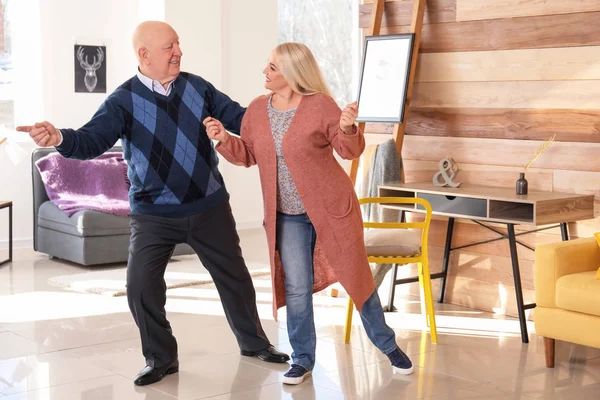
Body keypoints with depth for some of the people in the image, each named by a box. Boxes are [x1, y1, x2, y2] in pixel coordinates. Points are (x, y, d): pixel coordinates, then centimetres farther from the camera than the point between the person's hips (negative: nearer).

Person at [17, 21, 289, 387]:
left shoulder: (197, 87, -1)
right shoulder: (124, 100, -10)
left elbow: (240, 118, 4)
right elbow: (93, 141, -22)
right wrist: (60, 138, -43)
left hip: (209, 207, 2)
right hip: (153, 214, -2)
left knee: (233, 275, 14)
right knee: (141, 285, -7)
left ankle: (253, 342, 36)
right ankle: (161, 358, 16)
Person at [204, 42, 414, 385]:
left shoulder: (321, 105, -14)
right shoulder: (257, 109, 1)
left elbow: (350, 151, -11)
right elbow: (248, 154, 10)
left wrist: (348, 129, -31)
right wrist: (225, 139, -7)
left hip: (332, 208, -3)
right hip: (288, 217, 4)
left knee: (355, 277, 7)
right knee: (296, 289, 3)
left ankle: (388, 346, 26)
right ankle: (303, 359, 19)